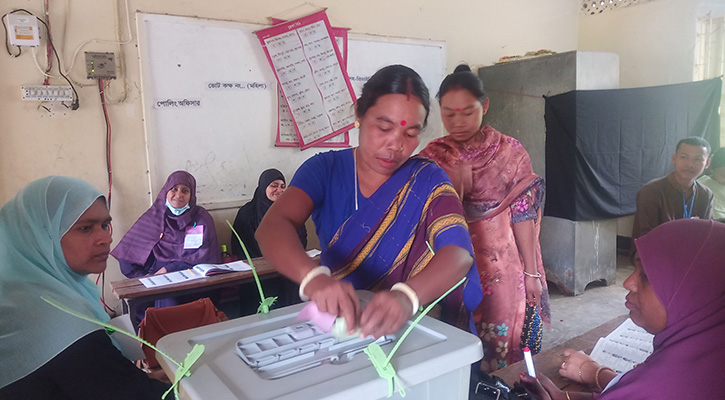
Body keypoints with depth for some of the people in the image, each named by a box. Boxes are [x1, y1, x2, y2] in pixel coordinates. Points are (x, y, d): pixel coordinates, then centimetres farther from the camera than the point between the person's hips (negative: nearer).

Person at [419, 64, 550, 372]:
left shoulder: (510, 151, -3)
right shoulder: (433, 156, -1)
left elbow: (523, 213, -2)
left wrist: (532, 272, -1)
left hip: (501, 267, 0)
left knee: (501, 342, 10)